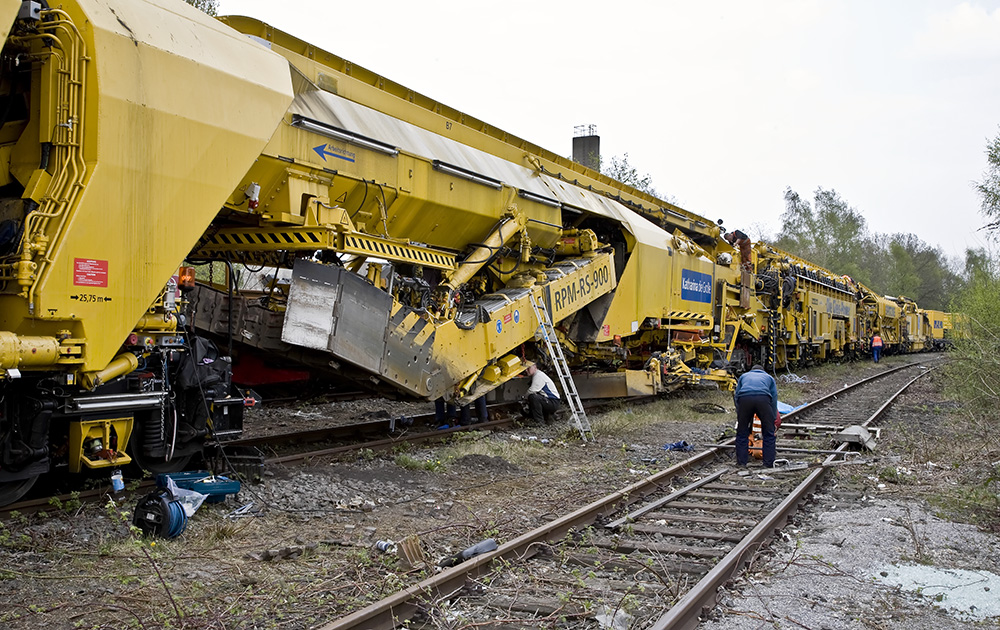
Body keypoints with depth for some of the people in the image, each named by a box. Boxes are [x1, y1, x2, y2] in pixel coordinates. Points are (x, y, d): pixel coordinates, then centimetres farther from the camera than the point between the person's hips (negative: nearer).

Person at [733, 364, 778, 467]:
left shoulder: (744, 376, 38)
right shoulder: (769, 377, 36)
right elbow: (774, 400, 29)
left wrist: (739, 418, 38)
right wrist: (772, 421, 34)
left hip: (744, 398, 1)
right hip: (763, 398, -1)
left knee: (742, 432, 15)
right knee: (768, 433, 14)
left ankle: (741, 462, 18)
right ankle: (768, 463, 16)